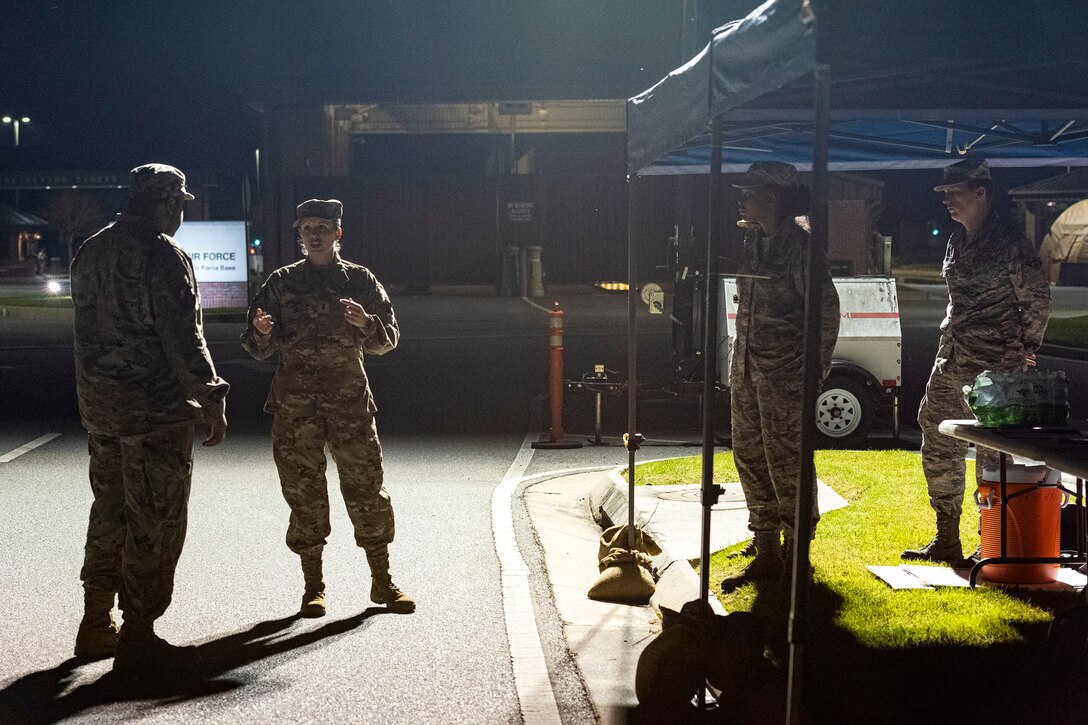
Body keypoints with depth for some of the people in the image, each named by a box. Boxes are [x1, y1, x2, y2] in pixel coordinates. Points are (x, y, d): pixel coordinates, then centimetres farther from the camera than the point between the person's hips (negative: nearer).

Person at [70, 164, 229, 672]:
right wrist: (212, 399, -13)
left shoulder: (90, 252, 13)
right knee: (154, 523, -1)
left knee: (109, 511, 18)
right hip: (156, 411, -9)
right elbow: (183, 336, -19)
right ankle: (137, 638, 3)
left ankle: (96, 625, 26)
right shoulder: (162, 255, -15)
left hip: (100, 408, 9)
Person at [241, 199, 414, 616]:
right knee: (303, 492, 2)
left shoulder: (359, 280, 8)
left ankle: (382, 582, 12)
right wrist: (262, 332, -13)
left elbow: (388, 339, 6)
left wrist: (366, 323, -14)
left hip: (349, 397, 0)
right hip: (294, 401, 1)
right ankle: (313, 587, 13)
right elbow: (258, 347, 10)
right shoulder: (281, 283, 10)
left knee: (366, 487, 0)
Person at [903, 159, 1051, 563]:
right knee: (938, 448, 11)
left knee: (992, 457, -2)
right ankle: (946, 542, 22)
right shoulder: (957, 242, 13)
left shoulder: (1010, 244, -11)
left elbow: (1037, 302, -7)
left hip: (992, 371, -9)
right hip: (949, 365, 9)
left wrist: (1025, 352, -4)